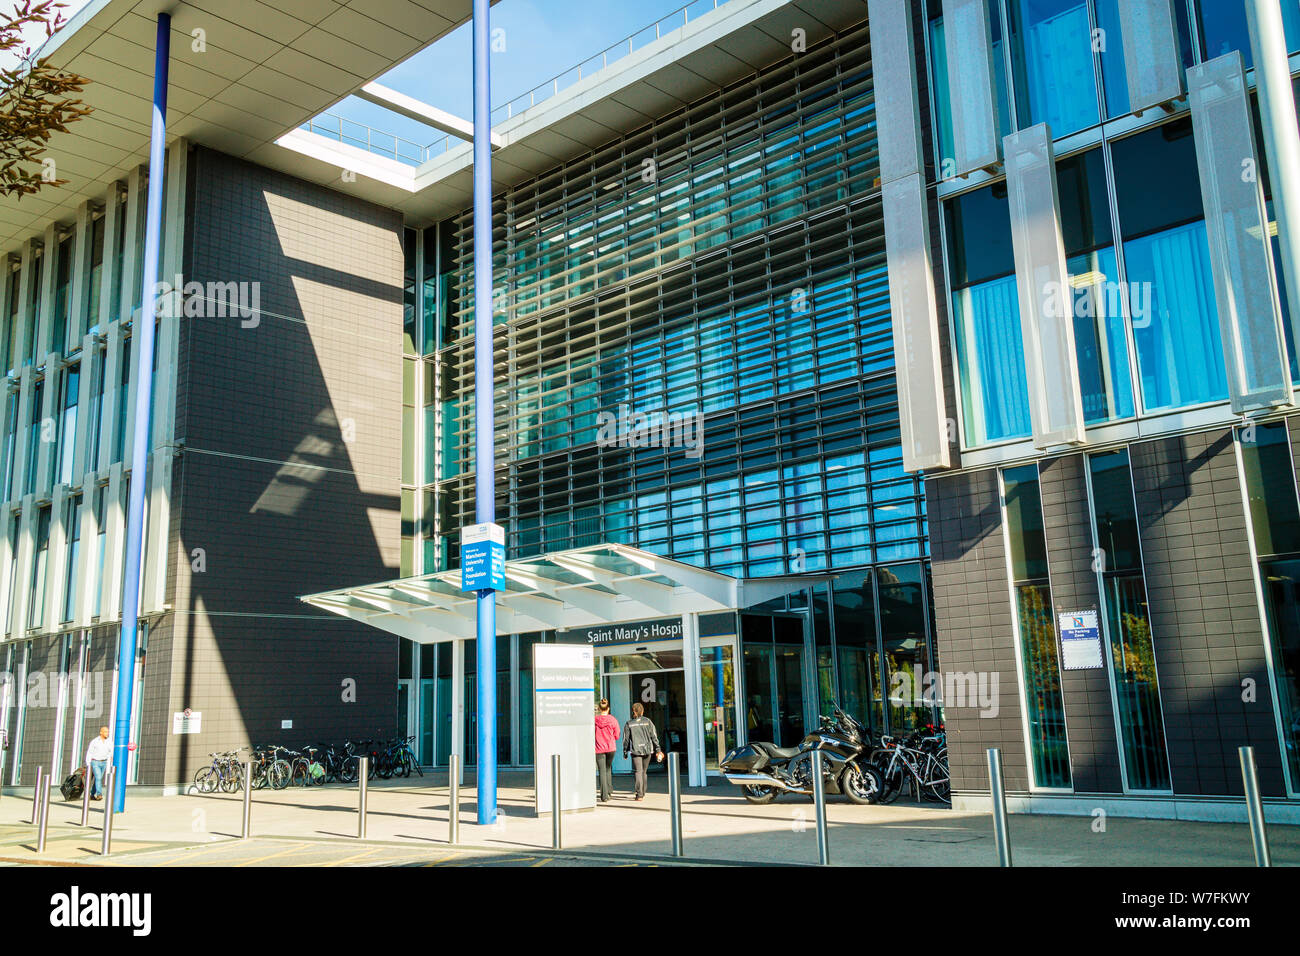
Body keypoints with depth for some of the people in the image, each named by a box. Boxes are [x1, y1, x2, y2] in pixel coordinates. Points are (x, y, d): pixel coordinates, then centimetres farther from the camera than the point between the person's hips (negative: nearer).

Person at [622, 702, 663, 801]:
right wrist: (657, 749, 7)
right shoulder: (648, 721, 3)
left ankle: (639, 794, -15)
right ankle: (643, 793, 23)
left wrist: (625, 752, 11)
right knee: (644, 771, 16)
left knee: (638, 772, -5)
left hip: (635, 750, -2)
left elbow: (626, 739, 3)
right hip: (647, 749, 2)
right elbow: (654, 736, 2)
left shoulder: (629, 724, 1)